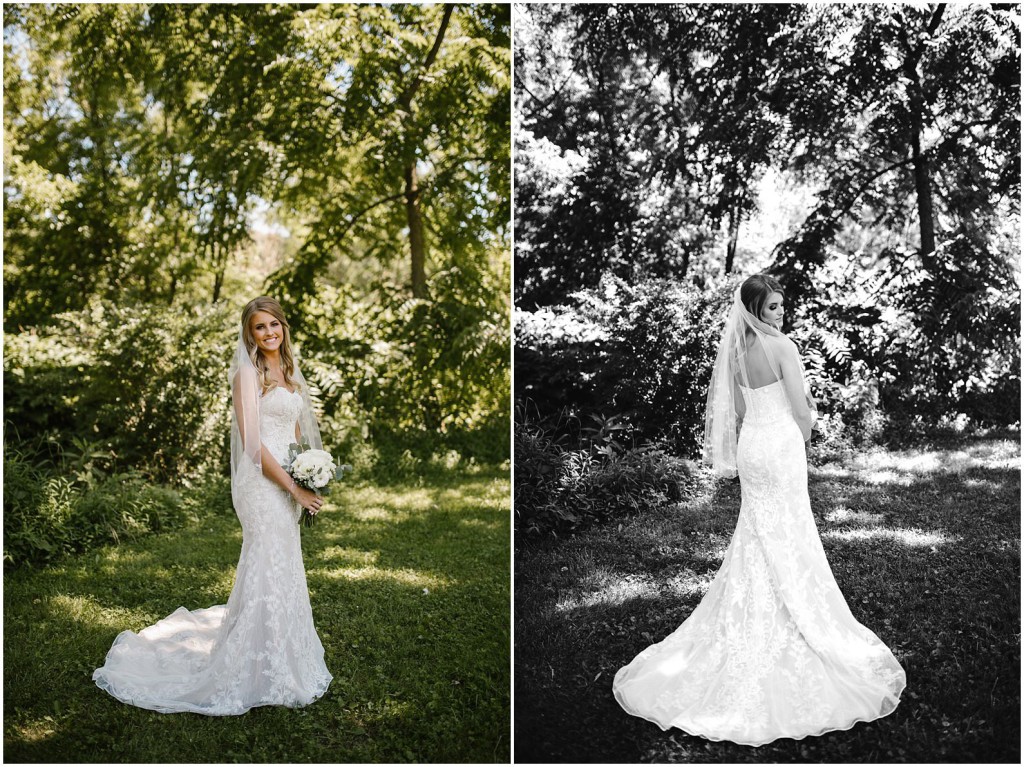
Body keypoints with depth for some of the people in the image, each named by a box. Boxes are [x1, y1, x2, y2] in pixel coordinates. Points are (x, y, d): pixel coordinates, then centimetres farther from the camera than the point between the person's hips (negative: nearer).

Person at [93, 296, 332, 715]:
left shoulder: (289, 372, 14)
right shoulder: (248, 374, -11)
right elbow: (252, 441, -17)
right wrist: (295, 489, -16)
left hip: (290, 483, 8)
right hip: (262, 484, -8)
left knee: (284, 571, 16)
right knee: (267, 573, -4)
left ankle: (281, 661, 31)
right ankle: (260, 673, 8)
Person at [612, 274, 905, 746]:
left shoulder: (737, 351, 5)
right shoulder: (782, 347, -15)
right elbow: (801, 411, -15)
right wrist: (802, 439, 4)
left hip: (749, 445, 7)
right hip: (781, 445, -7)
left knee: (756, 537, 16)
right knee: (789, 538, 3)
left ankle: (751, 629, 24)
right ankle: (796, 626, 13)